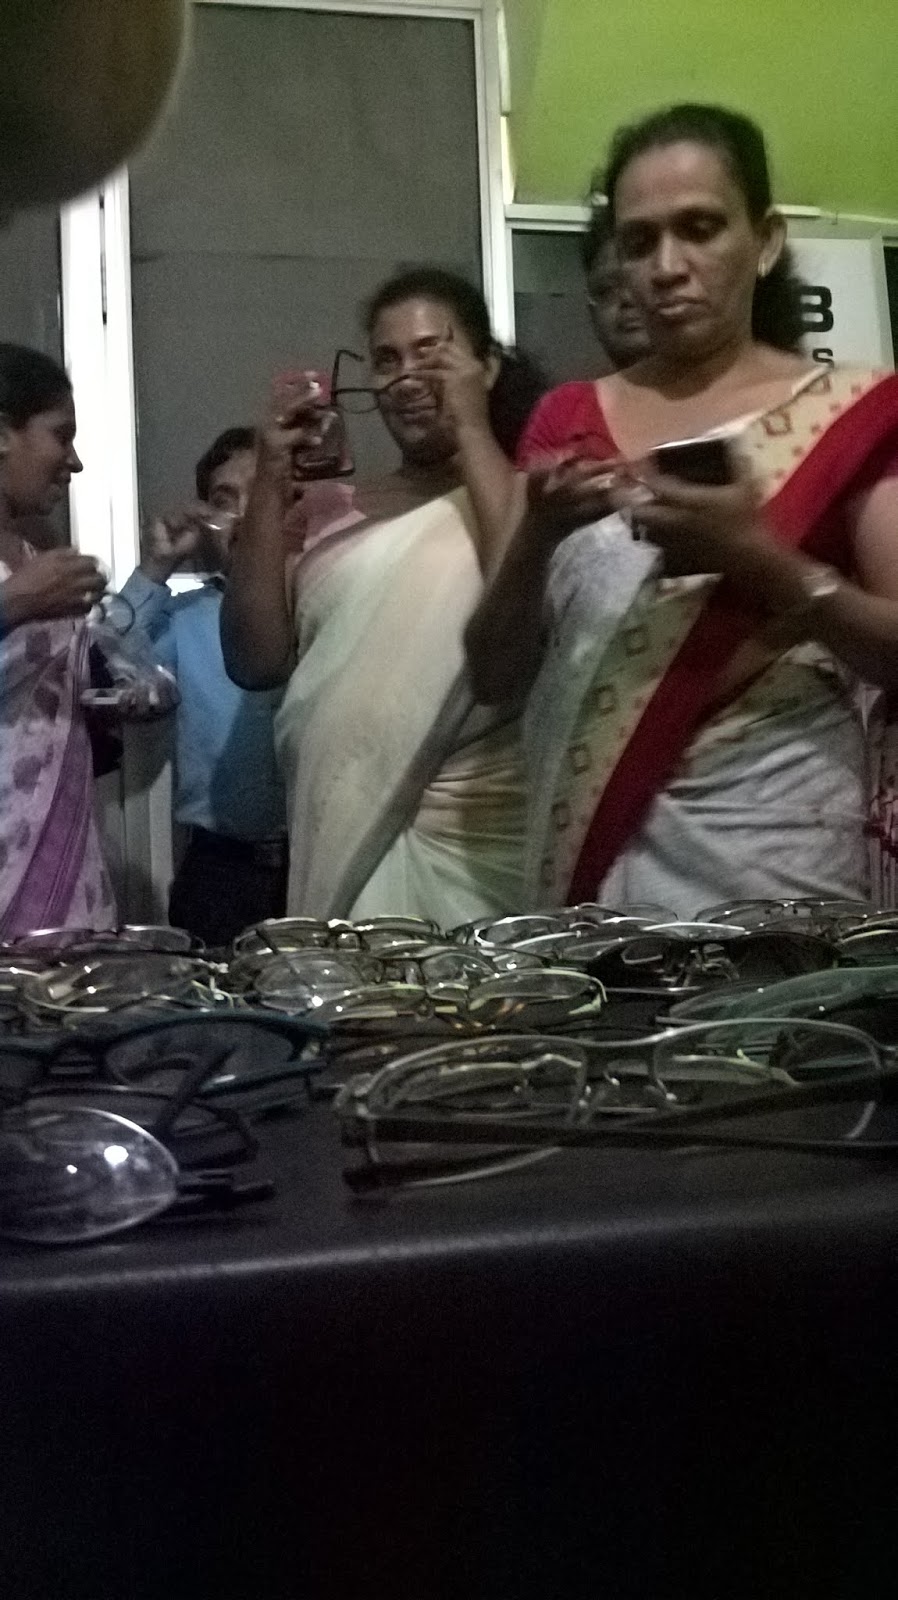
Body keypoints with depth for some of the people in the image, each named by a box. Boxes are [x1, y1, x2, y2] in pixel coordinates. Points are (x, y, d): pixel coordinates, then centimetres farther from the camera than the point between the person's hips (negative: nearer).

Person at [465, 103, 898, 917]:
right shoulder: (569, 420, 9)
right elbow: (493, 673, 6)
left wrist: (757, 558, -20)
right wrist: (537, 536, -13)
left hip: (771, 863, -2)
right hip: (587, 858, 3)